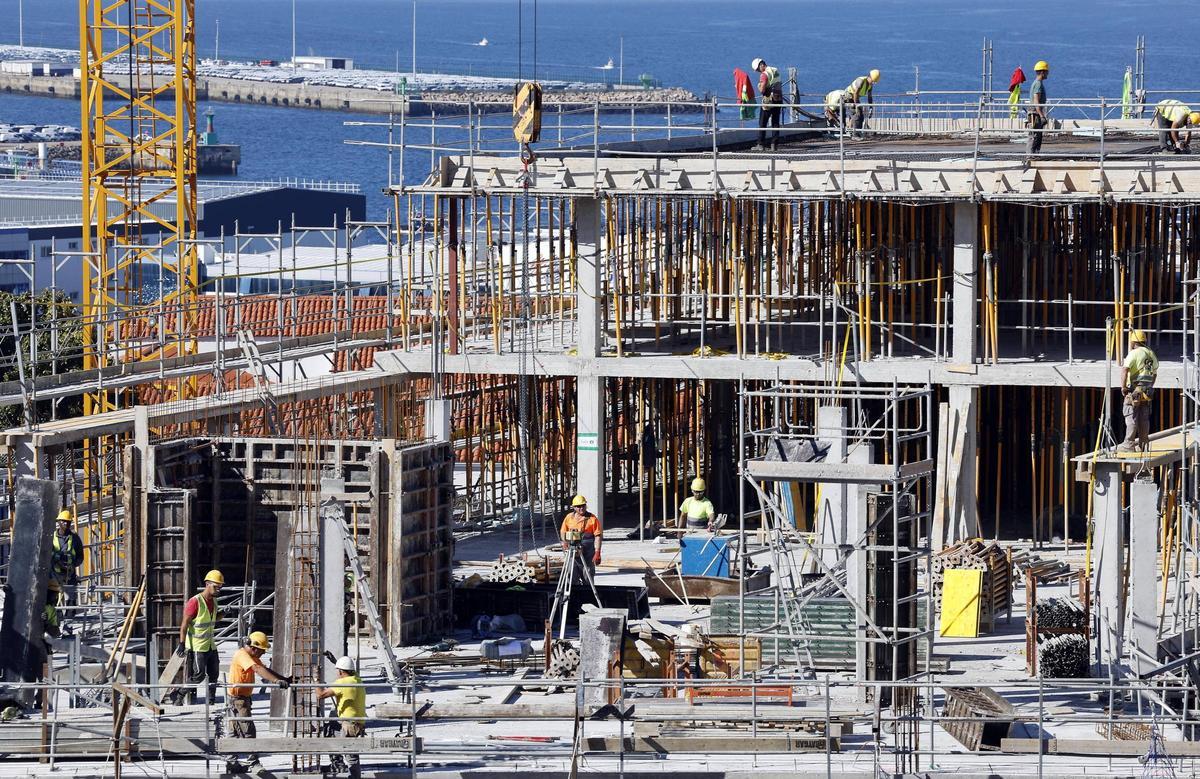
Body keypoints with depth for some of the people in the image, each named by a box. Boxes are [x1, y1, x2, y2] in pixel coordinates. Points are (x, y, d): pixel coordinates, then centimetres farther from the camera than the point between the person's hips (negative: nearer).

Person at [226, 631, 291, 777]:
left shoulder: (252, 656, 13)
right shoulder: (242, 655, -20)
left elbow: (266, 669, 14)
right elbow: (258, 669, -34)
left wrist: (285, 679, 3)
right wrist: (276, 681, -45)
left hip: (242, 698, 11)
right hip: (238, 698, -11)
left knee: (235, 732, 14)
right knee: (248, 732, -10)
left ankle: (231, 762, 19)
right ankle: (253, 763, -10)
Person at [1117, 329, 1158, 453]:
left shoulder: (1134, 354, -10)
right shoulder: (1151, 354, 15)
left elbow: (1124, 369, -22)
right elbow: (1154, 373, 25)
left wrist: (1123, 387, -17)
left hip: (1135, 390, -7)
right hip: (1147, 390, 7)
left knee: (1131, 416, -6)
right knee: (1144, 418, 10)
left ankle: (1129, 444, -9)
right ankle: (1143, 444, 12)